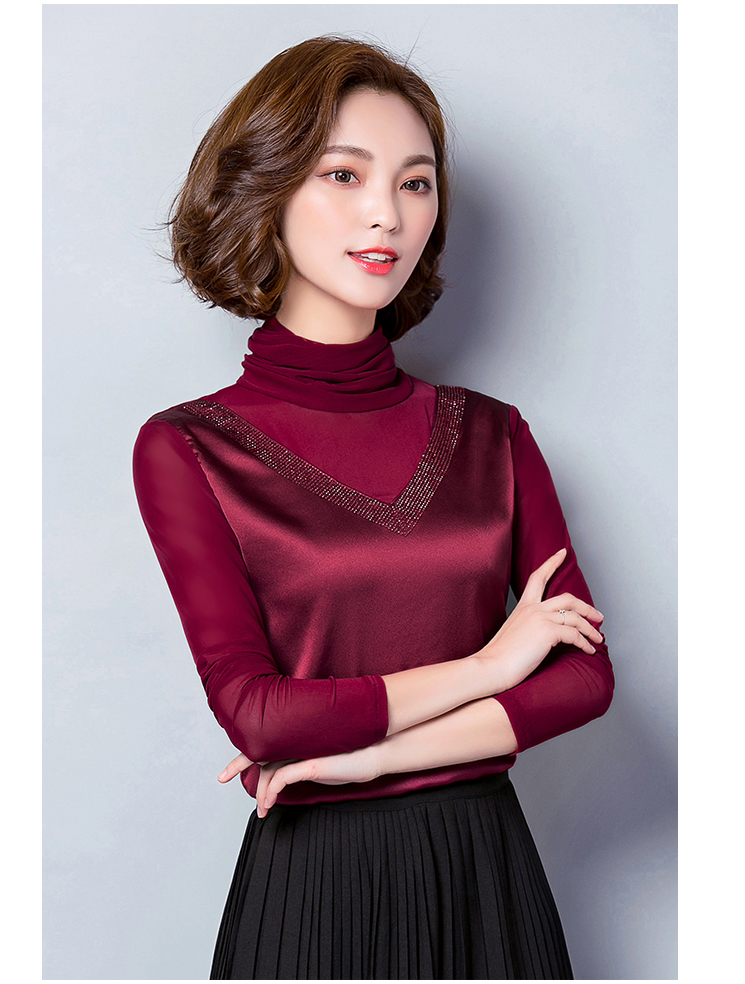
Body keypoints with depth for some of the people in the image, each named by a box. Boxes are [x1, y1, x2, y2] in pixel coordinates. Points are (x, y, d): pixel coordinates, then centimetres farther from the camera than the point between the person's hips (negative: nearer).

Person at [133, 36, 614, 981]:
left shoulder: (489, 433, 2)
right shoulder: (186, 449, -7)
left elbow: (585, 675, -3)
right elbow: (257, 713, -14)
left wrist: (371, 755, -12)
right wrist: (487, 664, -9)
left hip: (487, 867, 3)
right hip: (313, 879, -3)